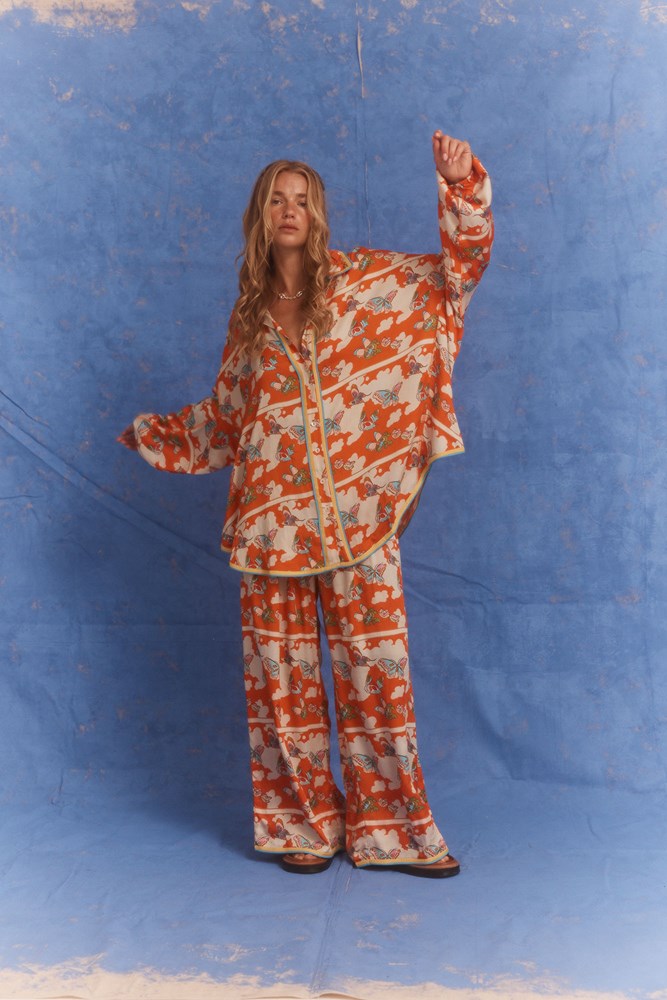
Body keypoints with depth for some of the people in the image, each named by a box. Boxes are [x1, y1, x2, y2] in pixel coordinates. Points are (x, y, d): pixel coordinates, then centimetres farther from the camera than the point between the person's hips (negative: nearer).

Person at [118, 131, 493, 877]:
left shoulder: (363, 280, 6)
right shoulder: (249, 314, 15)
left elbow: (460, 264, 3)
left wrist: (462, 186, -10)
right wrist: (154, 433, 29)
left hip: (357, 519, -2)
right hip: (272, 520, 3)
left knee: (375, 668, 1)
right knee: (282, 675, 6)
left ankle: (391, 831, 16)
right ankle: (304, 827, 22)